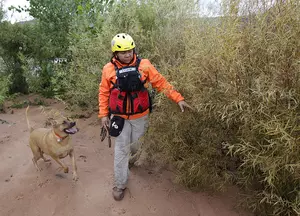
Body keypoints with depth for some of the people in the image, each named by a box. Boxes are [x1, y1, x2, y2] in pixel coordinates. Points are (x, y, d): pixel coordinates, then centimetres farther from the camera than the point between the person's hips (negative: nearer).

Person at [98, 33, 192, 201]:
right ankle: (120, 185, 19)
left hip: (140, 116, 1)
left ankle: (127, 159, 55)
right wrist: (103, 114, -1)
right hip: (120, 117, -1)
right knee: (121, 151, 4)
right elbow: (104, 93, 0)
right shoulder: (109, 69, -8)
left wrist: (178, 98, -11)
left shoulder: (144, 65, -9)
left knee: (134, 145, 21)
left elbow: (161, 83, -6)